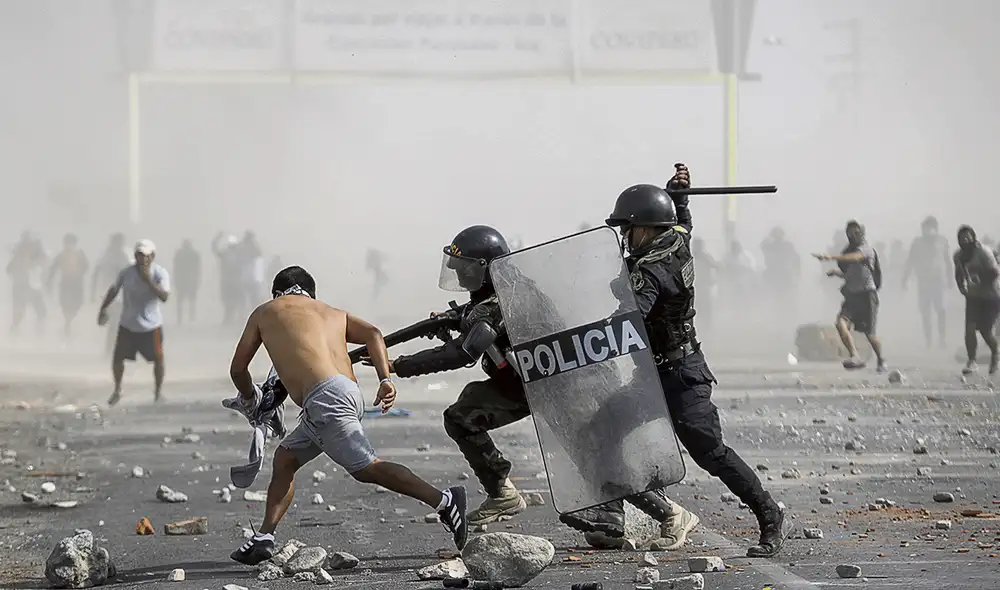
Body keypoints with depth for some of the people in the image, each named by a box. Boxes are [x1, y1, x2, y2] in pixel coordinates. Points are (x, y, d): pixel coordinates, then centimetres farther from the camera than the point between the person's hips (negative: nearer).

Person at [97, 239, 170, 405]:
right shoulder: (126, 273, -7)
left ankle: (158, 392, 22)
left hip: (151, 326, -2)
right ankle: (117, 390, 25)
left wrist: (149, 281, -36)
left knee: (158, 359, 1)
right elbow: (114, 290, 11)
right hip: (127, 325, 2)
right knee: (117, 358, 3)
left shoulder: (160, 273, -13)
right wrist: (103, 308, 9)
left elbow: (164, 297, -27)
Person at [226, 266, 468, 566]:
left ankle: (444, 501, -17)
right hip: (350, 393, 8)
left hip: (325, 396, -8)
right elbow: (373, 334, 10)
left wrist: (249, 398, 44)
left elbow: (238, 369, 25)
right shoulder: (332, 313, 29)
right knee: (285, 458, 18)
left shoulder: (264, 312, 20)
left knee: (366, 468, -11)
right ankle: (264, 538, 14)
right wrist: (386, 379, 1)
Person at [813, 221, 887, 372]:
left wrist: (831, 257, -45)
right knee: (841, 323, -21)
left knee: (869, 334, 1)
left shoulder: (865, 248, -9)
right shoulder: (848, 250, 14)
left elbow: (854, 257, -33)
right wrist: (836, 272, 5)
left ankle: (881, 361, 26)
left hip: (867, 295, -6)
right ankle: (855, 357, -27)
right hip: (851, 296, 6)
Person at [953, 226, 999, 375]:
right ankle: (972, 362, -4)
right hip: (973, 296, 5)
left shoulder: (983, 252, -19)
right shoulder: (958, 255, 1)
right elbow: (959, 274, 17)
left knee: (986, 330, -6)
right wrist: (962, 288, 0)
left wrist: (979, 287, -25)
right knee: (970, 327, -11)